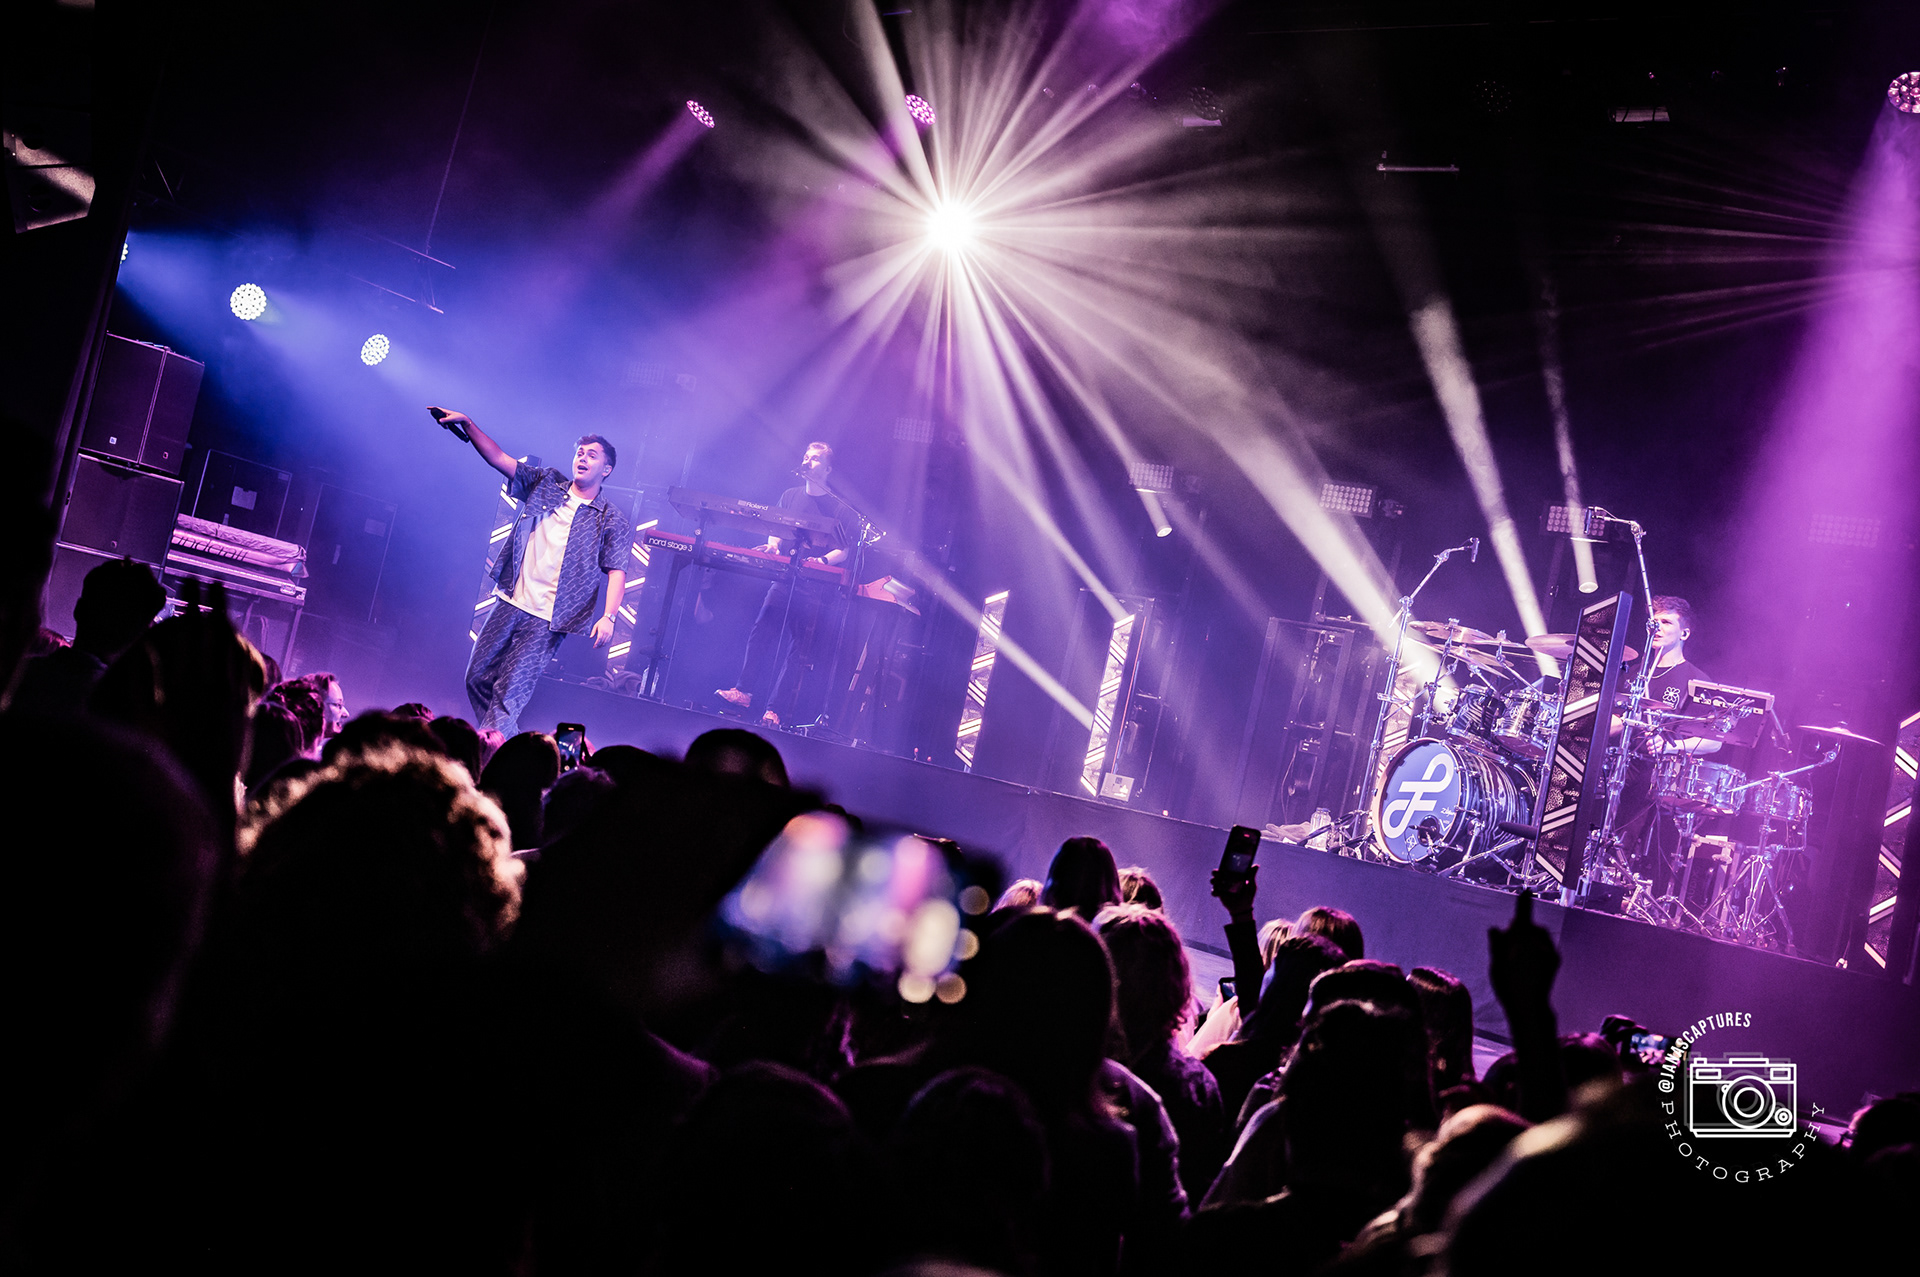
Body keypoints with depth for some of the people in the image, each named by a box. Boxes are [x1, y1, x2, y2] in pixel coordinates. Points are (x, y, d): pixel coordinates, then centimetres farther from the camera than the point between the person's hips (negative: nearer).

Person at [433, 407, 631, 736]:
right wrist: (467, 423, -4)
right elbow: (498, 458, 8)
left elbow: (617, 572, -8)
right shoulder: (546, 484, 12)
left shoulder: (611, 521, 0)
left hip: (547, 620, -5)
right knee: (478, 678, 8)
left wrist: (608, 616, -23)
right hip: (510, 603, 5)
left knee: (510, 692, -10)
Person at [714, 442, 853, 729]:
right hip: (784, 578, 4)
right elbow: (776, 534, 19)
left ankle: (775, 710, -7)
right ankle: (743, 691, -1)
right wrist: (772, 546, -4)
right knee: (761, 632, -7)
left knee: (800, 647, -6)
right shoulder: (789, 496, 16)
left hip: (815, 587, -4)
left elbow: (845, 552, -3)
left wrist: (821, 561, -21)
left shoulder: (840, 510, 1)